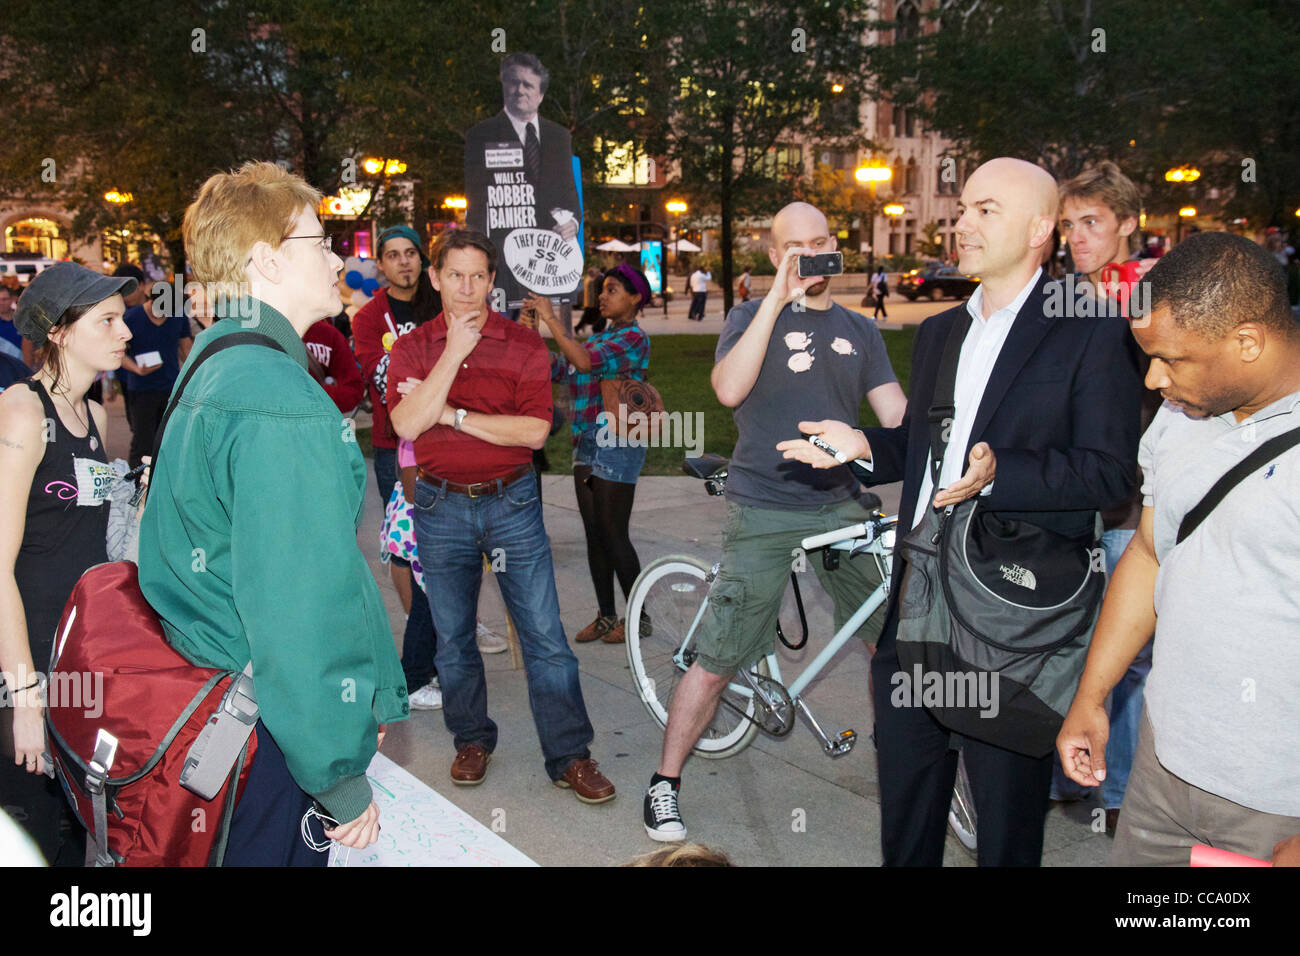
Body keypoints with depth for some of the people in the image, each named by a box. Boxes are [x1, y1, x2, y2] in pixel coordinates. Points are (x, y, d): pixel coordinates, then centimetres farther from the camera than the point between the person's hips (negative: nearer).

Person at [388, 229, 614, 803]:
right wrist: (455, 351, -16)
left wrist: (451, 414, -14)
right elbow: (407, 424, -14)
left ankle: (569, 756, 10)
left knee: (545, 636, -2)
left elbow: (534, 431, -11)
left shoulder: (524, 344, 0)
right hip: (441, 506, 2)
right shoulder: (412, 348, 3)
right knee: (452, 637, 12)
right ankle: (472, 740, 32)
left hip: (511, 502, -1)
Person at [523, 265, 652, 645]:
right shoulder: (598, 338, 17)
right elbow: (552, 368, 14)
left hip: (617, 445, -8)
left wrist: (550, 318, -18)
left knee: (614, 536, -3)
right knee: (594, 535, 11)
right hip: (587, 443, 8)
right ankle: (606, 616, 22)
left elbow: (585, 361, -24)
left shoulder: (634, 339, -9)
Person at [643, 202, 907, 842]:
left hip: (842, 507, 4)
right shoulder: (753, 317, 2)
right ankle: (664, 783, 14)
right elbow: (729, 389, -18)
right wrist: (777, 297, -20)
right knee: (717, 664, -3)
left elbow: (899, 416, 8)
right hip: (764, 513, -4)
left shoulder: (859, 332, 13)